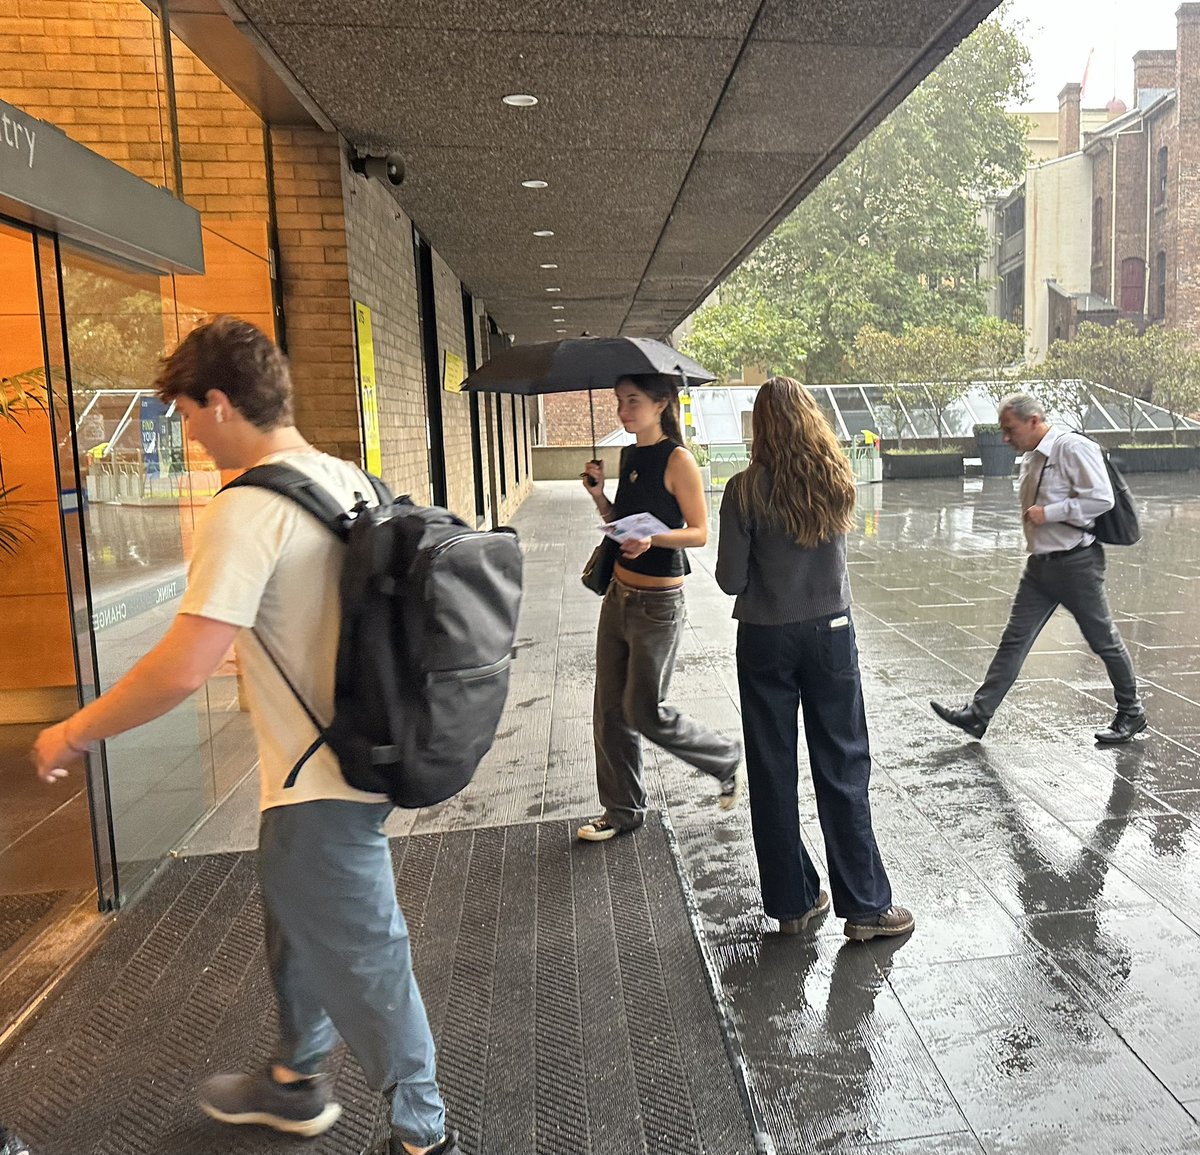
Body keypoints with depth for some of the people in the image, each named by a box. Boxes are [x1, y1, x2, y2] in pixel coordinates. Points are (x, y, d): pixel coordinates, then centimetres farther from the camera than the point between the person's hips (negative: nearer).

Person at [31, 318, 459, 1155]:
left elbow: (183, 669, -26)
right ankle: (295, 1083, 49)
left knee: (364, 960, 9)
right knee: (300, 921, 27)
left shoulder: (249, 508, -22)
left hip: (320, 782, -9)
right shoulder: (350, 479, 4)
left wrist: (73, 733, -10)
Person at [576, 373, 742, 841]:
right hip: (619, 594, 8)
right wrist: (599, 495, -1)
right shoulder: (630, 455, 10)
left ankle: (727, 758, 26)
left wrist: (653, 538, -29)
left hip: (657, 605, -8)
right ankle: (623, 810, 26)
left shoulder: (678, 460, -13)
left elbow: (699, 532, -13)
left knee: (644, 711, 1)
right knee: (609, 709, 11)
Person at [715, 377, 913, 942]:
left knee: (773, 773, 10)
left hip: (765, 638, -2)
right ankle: (865, 905, 16)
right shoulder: (837, 479, -2)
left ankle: (792, 902, 21)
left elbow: (731, 578, -10)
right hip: (831, 631, 2)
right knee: (843, 769, 10)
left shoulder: (746, 489, -12)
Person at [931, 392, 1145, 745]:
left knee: (1103, 640, 7)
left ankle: (1131, 713, 27)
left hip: (1077, 563, -8)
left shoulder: (1073, 448, -15)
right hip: (1040, 565, 8)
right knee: (1014, 640, 4)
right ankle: (977, 714, 4)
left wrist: (1047, 513, -20)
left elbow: (1101, 498, -22)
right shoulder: (1030, 458, 12)